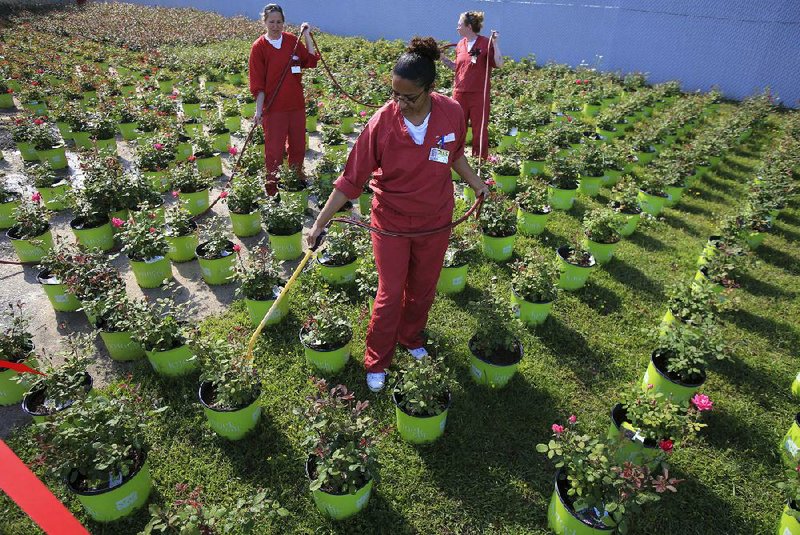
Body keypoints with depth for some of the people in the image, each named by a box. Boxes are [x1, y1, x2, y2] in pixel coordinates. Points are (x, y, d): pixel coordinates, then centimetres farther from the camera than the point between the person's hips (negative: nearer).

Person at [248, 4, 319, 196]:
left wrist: (306, 36, -1)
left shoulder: (292, 40, 6)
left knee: (298, 147, 15)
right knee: (274, 151, 1)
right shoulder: (259, 47, -5)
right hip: (274, 108, -4)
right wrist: (259, 110, -13)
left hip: (297, 105, 4)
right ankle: (272, 191, 12)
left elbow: (311, 61, 3)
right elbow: (258, 83, -6)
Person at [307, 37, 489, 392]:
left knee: (423, 289, 19)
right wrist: (320, 222, -20)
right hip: (391, 221, -3)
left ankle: (411, 337, 47)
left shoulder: (452, 113, -13)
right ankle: (376, 362, 27)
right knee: (390, 294, 6)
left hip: (435, 221, 3)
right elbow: (352, 178, -18)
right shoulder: (382, 122, -21)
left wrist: (476, 184, 12)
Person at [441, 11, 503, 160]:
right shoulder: (460, 44, 9)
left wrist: (495, 43, -21)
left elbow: (499, 64, -16)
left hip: (479, 93, -5)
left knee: (479, 129, 3)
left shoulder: (485, 43, -7)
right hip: (459, 92, 5)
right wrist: (442, 58, 10)